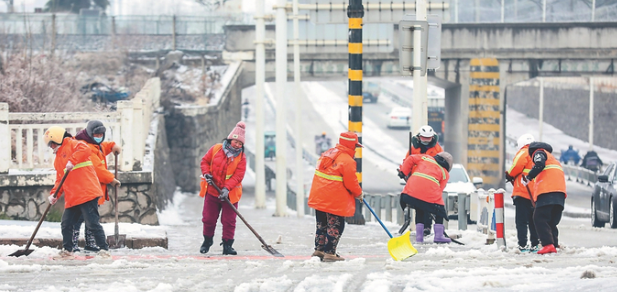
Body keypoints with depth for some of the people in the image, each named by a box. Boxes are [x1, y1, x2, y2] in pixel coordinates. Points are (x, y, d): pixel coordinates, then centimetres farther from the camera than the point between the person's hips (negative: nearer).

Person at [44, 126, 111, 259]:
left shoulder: (71, 144, -2)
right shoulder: (58, 159, 25)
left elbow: (84, 149, -24)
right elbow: (60, 179, 24)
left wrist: (72, 161, -33)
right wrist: (55, 194, 10)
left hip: (86, 192, -10)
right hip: (72, 197, 10)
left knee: (92, 223, -10)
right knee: (66, 224, 11)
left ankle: (104, 249, -7)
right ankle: (67, 250, 22)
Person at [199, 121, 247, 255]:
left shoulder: (241, 158, -4)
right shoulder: (216, 149, -1)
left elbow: (238, 176, -11)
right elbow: (205, 161, 9)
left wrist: (227, 188, -24)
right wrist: (206, 173, -10)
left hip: (229, 194, -1)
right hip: (212, 191, 1)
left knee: (229, 221, -2)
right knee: (208, 218, 8)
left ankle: (227, 245, 8)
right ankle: (207, 241, 27)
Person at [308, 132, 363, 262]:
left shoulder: (327, 154, 11)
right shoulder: (347, 161, -16)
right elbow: (351, 182, -15)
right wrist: (359, 193, 4)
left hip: (318, 196, 8)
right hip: (335, 201, -8)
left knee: (321, 224, 18)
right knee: (335, 226, 0)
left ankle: (319, 250, 24)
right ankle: (329, 253, 0)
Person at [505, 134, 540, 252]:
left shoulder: (524, 153, -5)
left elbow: (518, 165, -20)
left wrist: (509, 175, -1)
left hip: (523, 193, -7)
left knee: (521, 220, -6)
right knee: (533, 221, 13)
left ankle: (523, 245, -11)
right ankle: (534, 245, 11)